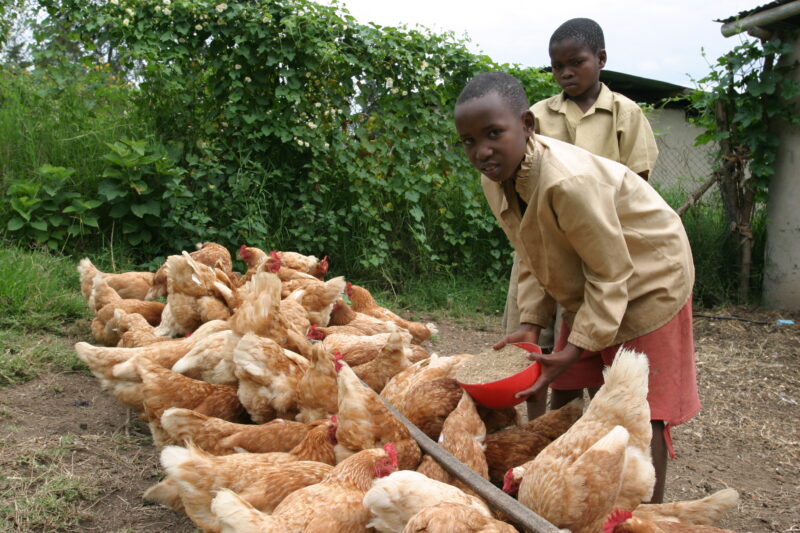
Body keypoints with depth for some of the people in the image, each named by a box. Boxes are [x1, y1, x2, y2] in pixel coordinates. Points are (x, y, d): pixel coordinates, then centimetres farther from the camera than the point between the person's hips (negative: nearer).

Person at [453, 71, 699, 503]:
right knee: (568, 392, 14)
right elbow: (532, 257, 1)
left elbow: (611, 275, -29)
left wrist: (575, 350, -28)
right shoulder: (494, 180, -11)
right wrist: (531, 325, -8)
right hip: (588, 286, 8)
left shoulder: (569, 181, -38)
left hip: (647, 278, -8)